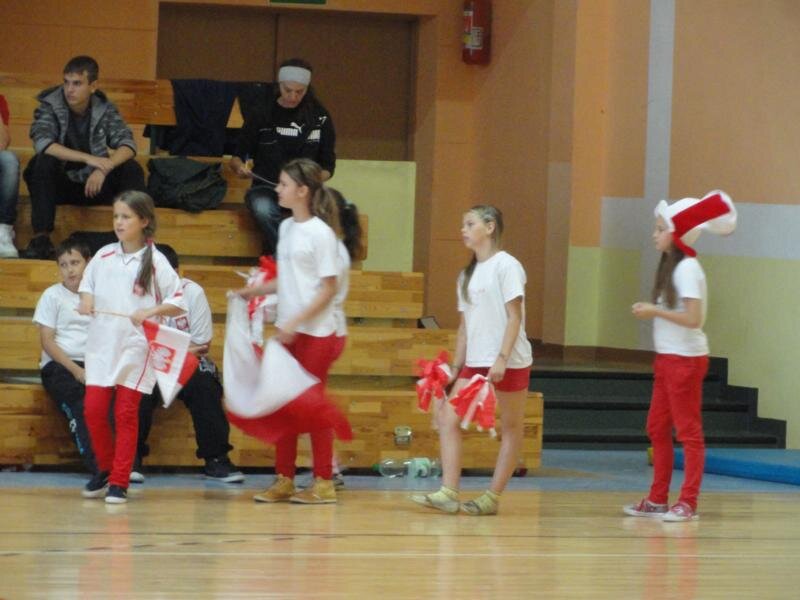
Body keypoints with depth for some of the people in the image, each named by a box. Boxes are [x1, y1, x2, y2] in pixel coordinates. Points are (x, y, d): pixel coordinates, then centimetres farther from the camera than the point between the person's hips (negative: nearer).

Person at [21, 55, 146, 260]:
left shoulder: (104, 110, 0)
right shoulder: (50, 106, -8)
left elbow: (128, 146, -11)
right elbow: (42, 143, -25)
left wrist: (104, 168, -32)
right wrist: (89, 159, -32)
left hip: (94, 184, 2)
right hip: (60, 185, -2)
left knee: (131, 169, -20)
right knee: (43, 162, -32)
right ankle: (41, 238, -34)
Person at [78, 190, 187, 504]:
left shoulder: (155, 261, -5)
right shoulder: (104, 256, 5)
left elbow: (178, 302, -5)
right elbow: (87, 283, 20)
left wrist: (150, 312, -19)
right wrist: (86, 299, -2)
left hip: (136, 347, -3)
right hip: (101, 345, 4)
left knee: (126, 413, 0)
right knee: (93, 409, -2)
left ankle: (119, 482, 5)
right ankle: (105, 470, 18)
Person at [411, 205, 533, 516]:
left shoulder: (505, 266, -6)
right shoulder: (467, 275, 16)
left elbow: (514, 316, -12)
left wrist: (502, 358, -20)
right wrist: (456, 367, 12)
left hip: (510, 362, -7)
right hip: (475, 362, 7)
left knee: (511, 428, 2)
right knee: (447, 418, -6)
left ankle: (492, 498, 4)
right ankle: (449, 493, -10)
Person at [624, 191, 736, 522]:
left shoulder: (687, 268, -16)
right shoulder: (670, 266, 12)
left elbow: (693, 318, -22)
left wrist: (655, 311, -17)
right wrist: (650, 310, -3)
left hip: (685, 358, -10)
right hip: (668, 357, 10)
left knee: (688, 431, -4)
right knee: (657, 429, 13)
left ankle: (688, 503, -1)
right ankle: (658, 499, 20)